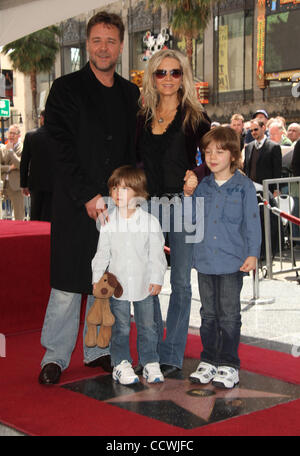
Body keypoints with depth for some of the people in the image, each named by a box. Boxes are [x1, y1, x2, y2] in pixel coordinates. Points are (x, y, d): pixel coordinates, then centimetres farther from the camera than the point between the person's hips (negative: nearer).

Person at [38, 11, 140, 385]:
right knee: (68, 282, -1)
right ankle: (55, 356, 11)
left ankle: (98, 349, 23)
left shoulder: (131, 94, 12)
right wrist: (89, 196, -14)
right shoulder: (66, 89, -1)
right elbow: (62, 150, -8)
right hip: (76, 204, -4)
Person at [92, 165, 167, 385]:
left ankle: (151, 363, 21)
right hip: (117, 283, 1)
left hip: (144, 284, 0)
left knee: (148, 326, 9)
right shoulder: (109, 222, -2)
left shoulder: (150, 221, -5)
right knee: (120, 327, 8)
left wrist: (157, 278, -4)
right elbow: (102, 253, 5)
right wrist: (97, 278, 2)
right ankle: (122, 364, 19)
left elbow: (156, 253, -1)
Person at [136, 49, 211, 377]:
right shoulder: (142, 117, 10)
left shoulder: (195, 117, 2)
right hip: (148, 204, 3)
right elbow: (135, 162, 16)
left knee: (180, 281, 2)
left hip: (183, 204, -3)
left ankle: (172, 355, 12)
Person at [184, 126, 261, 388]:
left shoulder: (244, 186, -3)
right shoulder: (202, 185, 8)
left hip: (232, 261, -4)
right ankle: (209, 361, 22)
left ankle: (229, 365, 11)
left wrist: (252, 254, -7)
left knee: (229, 315, 1)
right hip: (205, 260, 4)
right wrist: (188, 195, -3)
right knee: (208, 313, 12)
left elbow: (252, 222, -2)